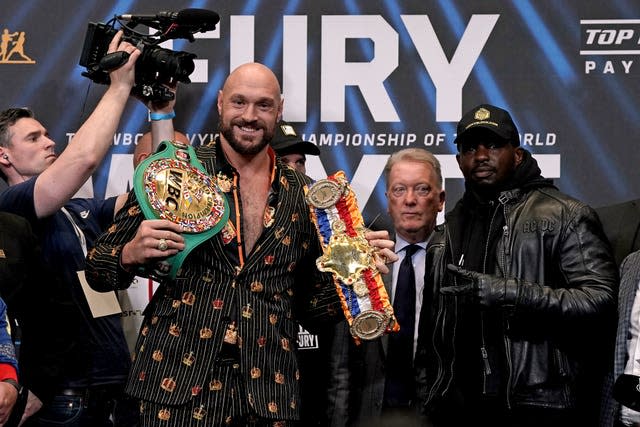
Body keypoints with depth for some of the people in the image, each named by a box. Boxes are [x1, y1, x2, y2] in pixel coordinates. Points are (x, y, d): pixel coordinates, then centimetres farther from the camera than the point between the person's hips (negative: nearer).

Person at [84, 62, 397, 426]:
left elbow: (310, 306, 14)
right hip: (179, 381, -2)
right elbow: (97, 268, 2)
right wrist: (132, 254, -19)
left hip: (269, 389, 2)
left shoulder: (303, 196, 8)